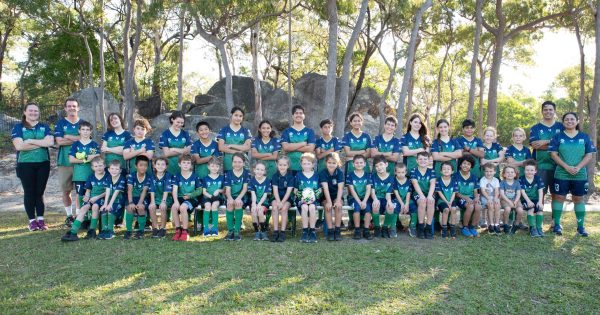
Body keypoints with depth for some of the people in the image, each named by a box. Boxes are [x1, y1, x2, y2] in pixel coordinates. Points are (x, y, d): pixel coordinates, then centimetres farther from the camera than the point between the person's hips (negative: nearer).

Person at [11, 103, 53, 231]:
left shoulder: (44, 127, 11)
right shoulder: (18, 127, 4)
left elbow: (50, 142, -7)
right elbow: (19, 146, -11)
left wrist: (31, 141, -11)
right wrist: (41, 143, -10)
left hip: (43, 164, 2)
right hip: (25, 165, -2)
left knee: (40, 192, 5)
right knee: (29, 192, 2)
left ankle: (41, 220, 10)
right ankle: (32, 220, 10)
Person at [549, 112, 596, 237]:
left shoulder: (584, 137, 6)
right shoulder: (558, 137, 2)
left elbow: (589, 155, 2)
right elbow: (553, 154, -4)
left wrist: (578, 167, -13)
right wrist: (566, 166, -14)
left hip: (580, 175, 1)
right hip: (561, 174, -1)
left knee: (579, 199, 7)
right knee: (559, 198, 2)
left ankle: (581, 226, 15)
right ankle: (557, 225, 10)